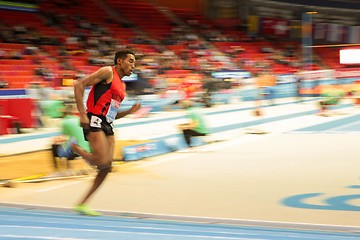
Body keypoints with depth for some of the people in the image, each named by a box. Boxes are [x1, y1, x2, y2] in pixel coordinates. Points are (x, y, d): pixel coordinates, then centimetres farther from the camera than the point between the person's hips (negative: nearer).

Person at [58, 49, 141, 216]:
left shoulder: (122, 86, 22)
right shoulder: (108, 72, -4)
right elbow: (79, 85, -11)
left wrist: (129, 111, 10)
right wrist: (82, 114, -17)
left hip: (108, 126, 9)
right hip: (95, 121, -9)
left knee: (106, 168, 3)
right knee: (102, 162, -20)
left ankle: (82, 205, 11)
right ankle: (74, 147, 5)